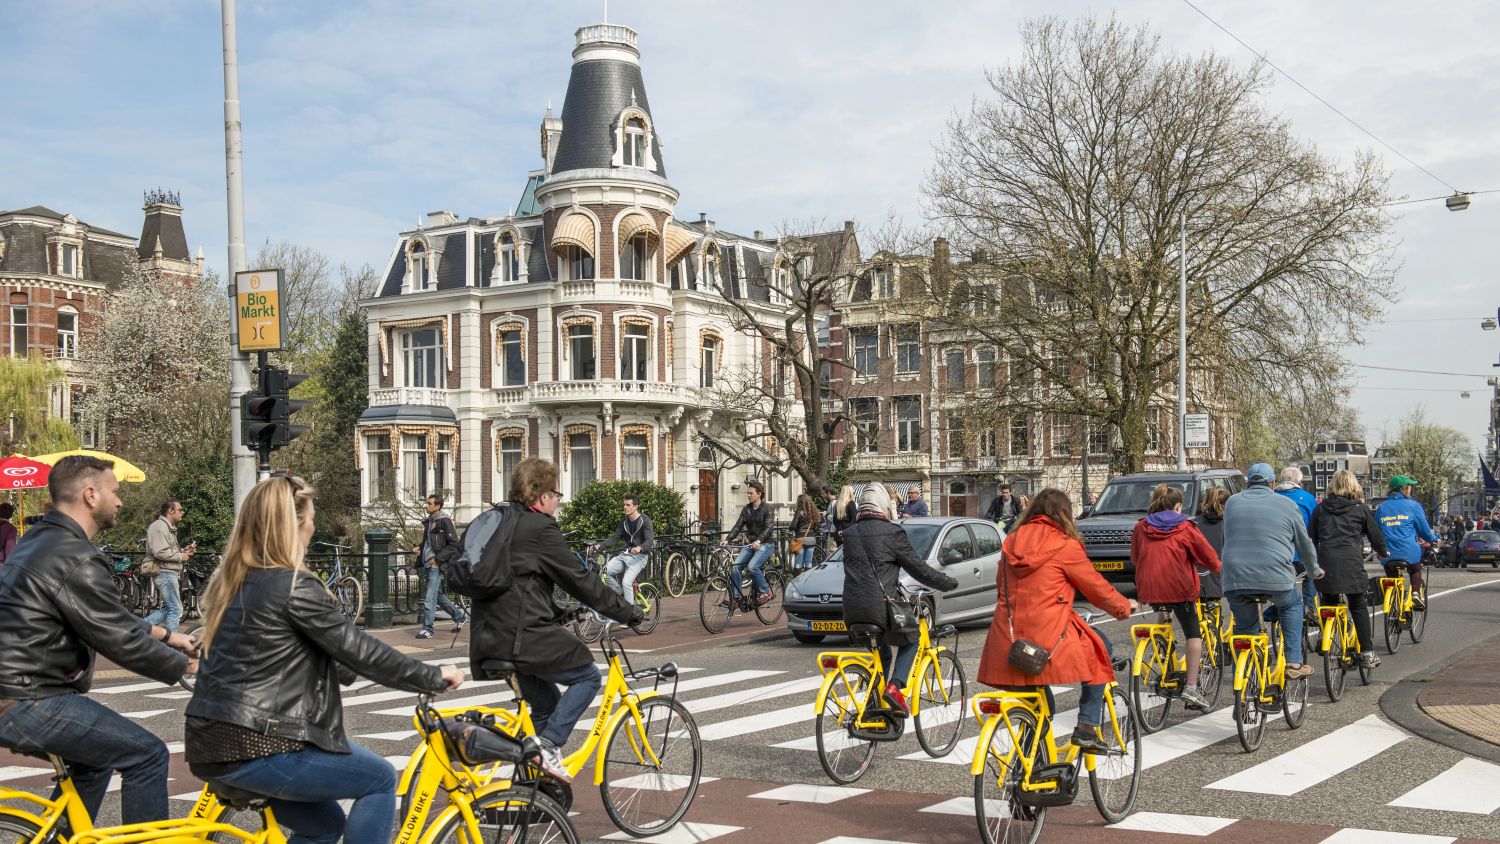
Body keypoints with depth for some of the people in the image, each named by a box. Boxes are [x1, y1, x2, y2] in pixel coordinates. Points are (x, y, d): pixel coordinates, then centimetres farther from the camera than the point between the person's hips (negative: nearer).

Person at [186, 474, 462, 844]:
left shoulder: (230, 582, 13)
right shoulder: (294, 586, -13)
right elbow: (359, 650, -10)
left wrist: (350, 669, 31)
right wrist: (434, 677, 2)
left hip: (212, 744, 9)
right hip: (255, 749, -9)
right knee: (380, 779, 7)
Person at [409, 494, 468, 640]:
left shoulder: (444, 521, -10)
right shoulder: (428, 521, 16)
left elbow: (454, 544, -13)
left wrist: (438, 559, -18)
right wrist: (418, 549, 9)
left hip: (437, 565, -9)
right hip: (427, 564, 9)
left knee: (429, 598, -11)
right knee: (438, 595, 16)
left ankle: (427, 629, -7)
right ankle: (459, 616, 31)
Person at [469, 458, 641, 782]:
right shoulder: (540, 528, -12)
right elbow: (580, 580, -10)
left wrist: (558, 614, 28)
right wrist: (629, 612, -1)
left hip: (490, 639, 9)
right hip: (526, 636, -9)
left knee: (545, 702, 24)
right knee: (587, 677, 7)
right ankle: (548, 743, -9)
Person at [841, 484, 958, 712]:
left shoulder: (850, 533, 11)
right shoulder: (892, 532, -7)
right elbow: (918, 568, -3)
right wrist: (949, 583, 12)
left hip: (853, 610, 6)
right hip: (882, 606, -5)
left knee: (881, 650, 27)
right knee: (910, 641, 21)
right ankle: (895, 685, -1)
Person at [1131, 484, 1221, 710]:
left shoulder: (1141, 528, 7)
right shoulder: (1185, 529, -2)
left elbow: (1135, 557, 20)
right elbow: (1209, 558, 2)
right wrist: (1219, 569, 24)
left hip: (1149, 587, 4)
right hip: (1179, 587, -4)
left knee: (1163, 611, 34)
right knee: (1193, 633, 8)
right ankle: (1191, 687, -2)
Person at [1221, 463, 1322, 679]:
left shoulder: (1232, 502, 16)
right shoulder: (1286, 505, 8)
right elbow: (1305, 544, 17)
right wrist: (1314, 571, 35)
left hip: (1235, 579, 2)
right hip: (1275, 577, -2)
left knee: (1244, 626, 19)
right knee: (1292, 605, 26)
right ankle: (1293, 663, 20)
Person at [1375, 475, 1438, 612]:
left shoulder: (1381, 507, 9)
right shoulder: (1412, 505, -2)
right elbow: (1424, 530, 5)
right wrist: (1434, 539, 24)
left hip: (1387, 554, 2)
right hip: (1409, 553, -2)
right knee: (1415, 571, 27)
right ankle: (1416, 593, 7)